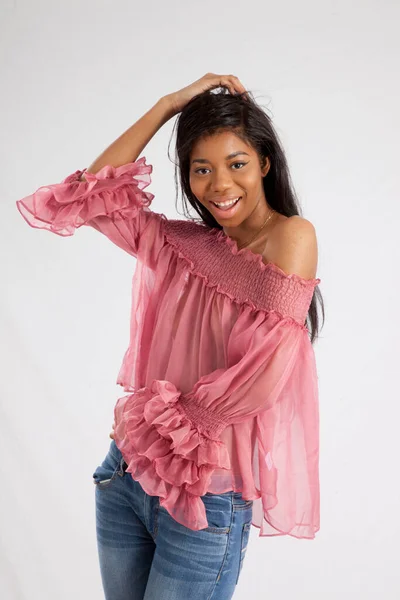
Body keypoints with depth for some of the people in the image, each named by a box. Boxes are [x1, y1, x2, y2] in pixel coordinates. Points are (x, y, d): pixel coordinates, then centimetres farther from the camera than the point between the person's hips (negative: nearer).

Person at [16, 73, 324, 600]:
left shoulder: (291, 236, -12)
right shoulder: (181, 242, 6)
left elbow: (264, 379, -20)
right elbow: (92, 193, 7)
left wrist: (156, 417, -7)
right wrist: (169, 105, 3)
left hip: (205, 498, -5)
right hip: (125, 475, 6)